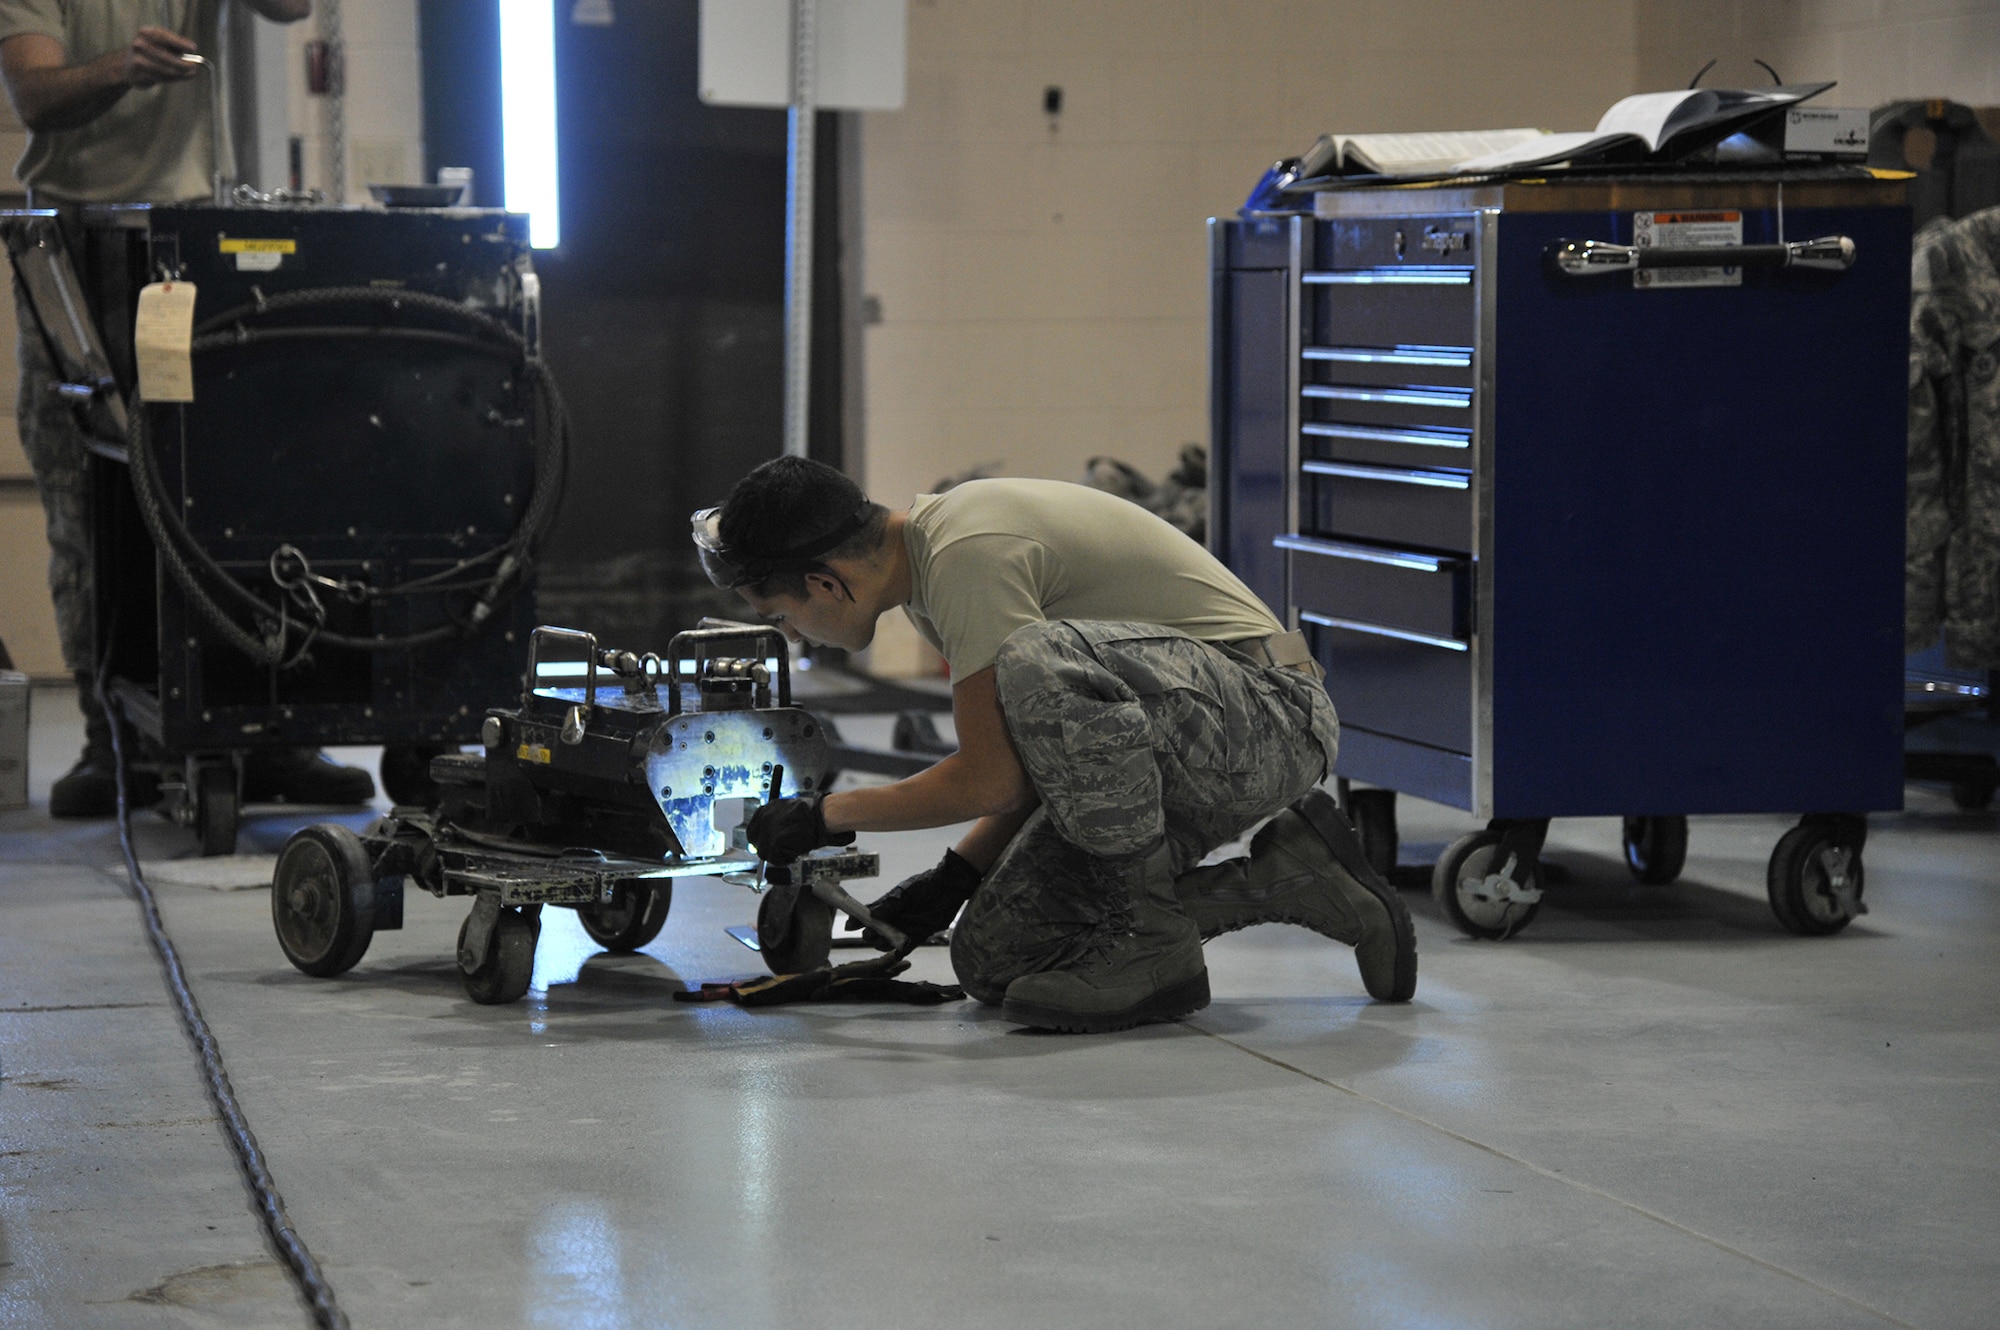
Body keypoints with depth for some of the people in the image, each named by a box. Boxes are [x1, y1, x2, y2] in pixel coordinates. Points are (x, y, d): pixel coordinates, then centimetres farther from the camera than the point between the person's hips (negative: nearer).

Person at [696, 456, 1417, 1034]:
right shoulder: (927, 556, 10)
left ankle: (1151, 940, -19)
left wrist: (829, 815, -9)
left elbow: (993, 779, -22)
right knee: (993, 959, 0)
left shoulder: (969, 554, -22)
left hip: (1271, 716, -10)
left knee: (1041, 664, -37)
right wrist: (952, 877, 10)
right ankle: (1284, 878, 9)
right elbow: (1026, 756, 19)